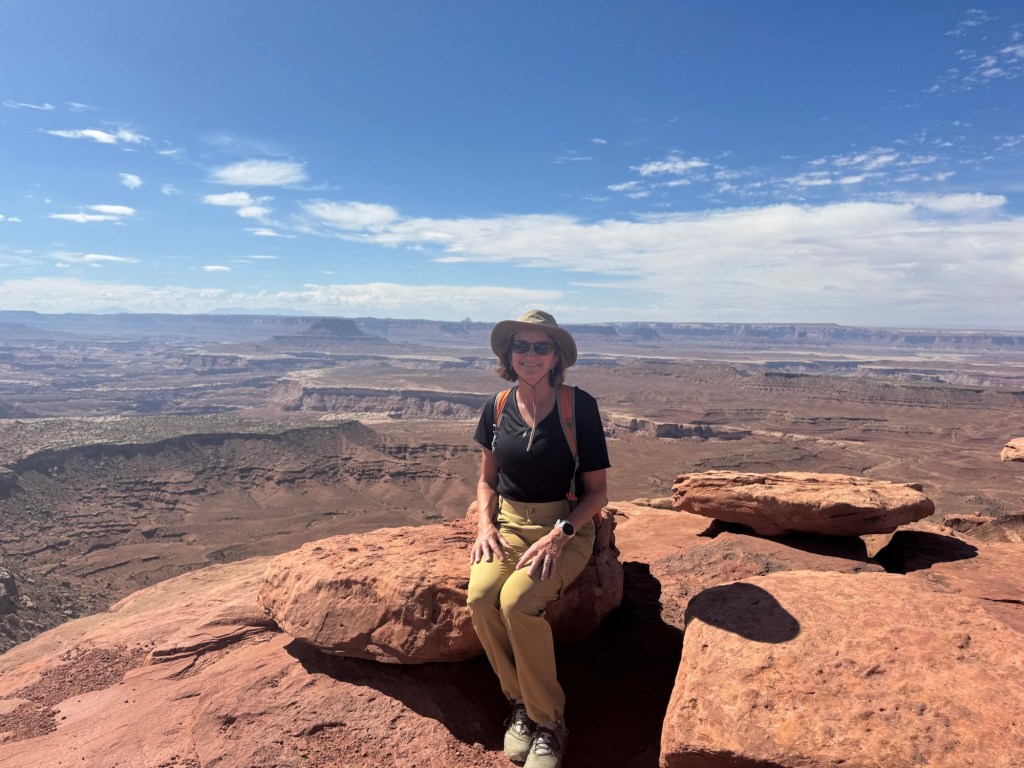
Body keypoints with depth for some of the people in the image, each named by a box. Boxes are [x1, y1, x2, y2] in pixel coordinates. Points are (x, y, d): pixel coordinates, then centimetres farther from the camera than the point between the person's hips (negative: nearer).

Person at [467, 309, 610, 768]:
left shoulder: (580, 407, -9)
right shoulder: (498, 409, 2)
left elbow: (597, 490, -6)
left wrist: (559, 535, -19)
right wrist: (485, 524, -5)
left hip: (567, 526, -3)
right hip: (509, 522, 4)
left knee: (517, 600, -29)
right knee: (480, 597, -25)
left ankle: (549, 721, -6)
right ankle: (519, 703, 1)